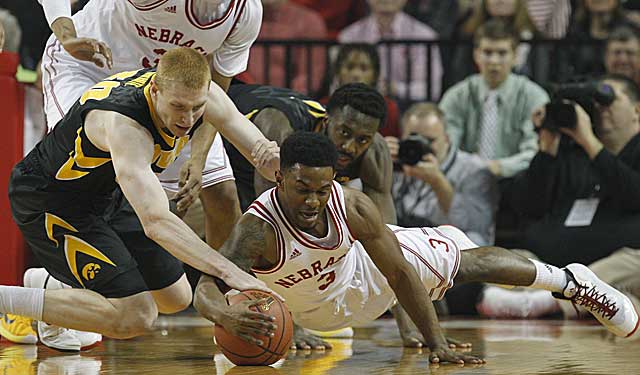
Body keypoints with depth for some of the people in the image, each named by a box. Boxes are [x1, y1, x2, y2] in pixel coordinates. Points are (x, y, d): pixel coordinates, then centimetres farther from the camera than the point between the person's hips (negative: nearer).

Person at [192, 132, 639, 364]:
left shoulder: (352, 206, -35)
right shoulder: (257, 231, -42)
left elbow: (399, 274, -27)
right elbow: (208, 287, -53)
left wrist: (437, 344, -30)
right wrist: (226, 317, -78)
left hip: (361, 262, 1)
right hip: (314, 311, -1)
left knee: (467, 262, 8)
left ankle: (570, 281, 31)